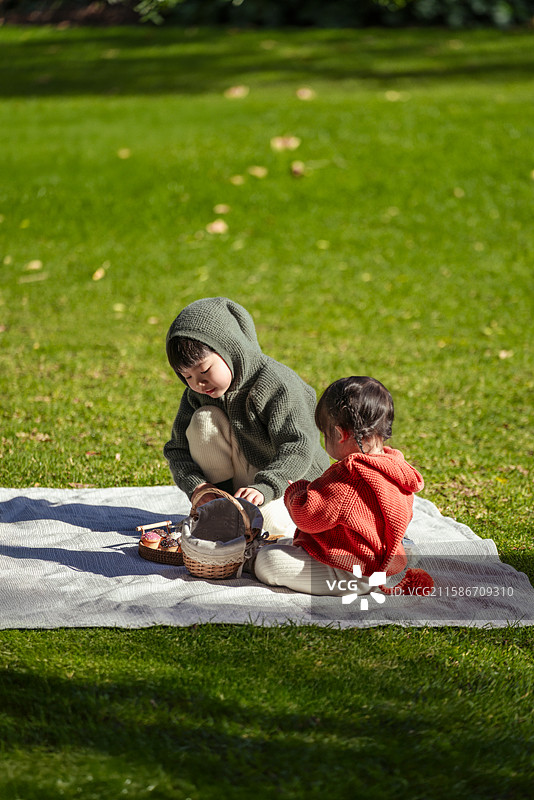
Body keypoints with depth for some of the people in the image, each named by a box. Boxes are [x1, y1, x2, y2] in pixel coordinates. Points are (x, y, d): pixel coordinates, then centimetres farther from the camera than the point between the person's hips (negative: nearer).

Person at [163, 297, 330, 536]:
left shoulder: (276, 384, -26)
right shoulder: (196, 394, -6)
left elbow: (298, 448, -35)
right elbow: (177, 449, -3)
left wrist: (263, 488, -50)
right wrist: (195, 485, -24)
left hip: (291, 480, -5)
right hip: (242, 474, 5)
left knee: (271, 522, -37)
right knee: (204, 419, -19)